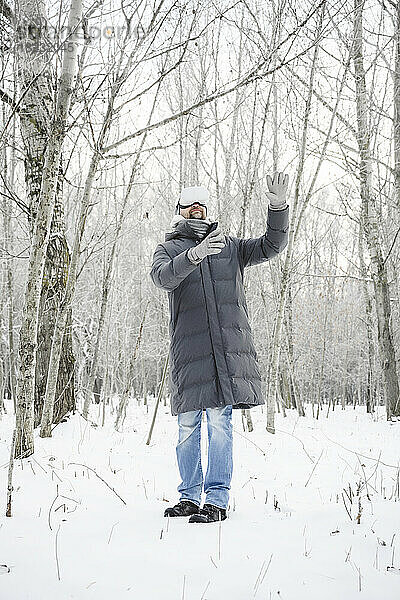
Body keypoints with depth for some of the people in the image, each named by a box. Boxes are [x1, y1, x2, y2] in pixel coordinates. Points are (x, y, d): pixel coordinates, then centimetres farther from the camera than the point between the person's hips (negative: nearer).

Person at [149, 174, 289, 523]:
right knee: (188, 424, 4)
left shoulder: (229, 246, 20)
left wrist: (278, 206, -5)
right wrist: (194, 255, -26)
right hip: (189, 347, 0)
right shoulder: (169, 249, 14)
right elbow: (162, 277, -8)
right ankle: (189, 497, 17)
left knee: (219, 421, -6)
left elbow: (271, 246, 10)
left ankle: (217, 500, -1)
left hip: (228, 346, 0)